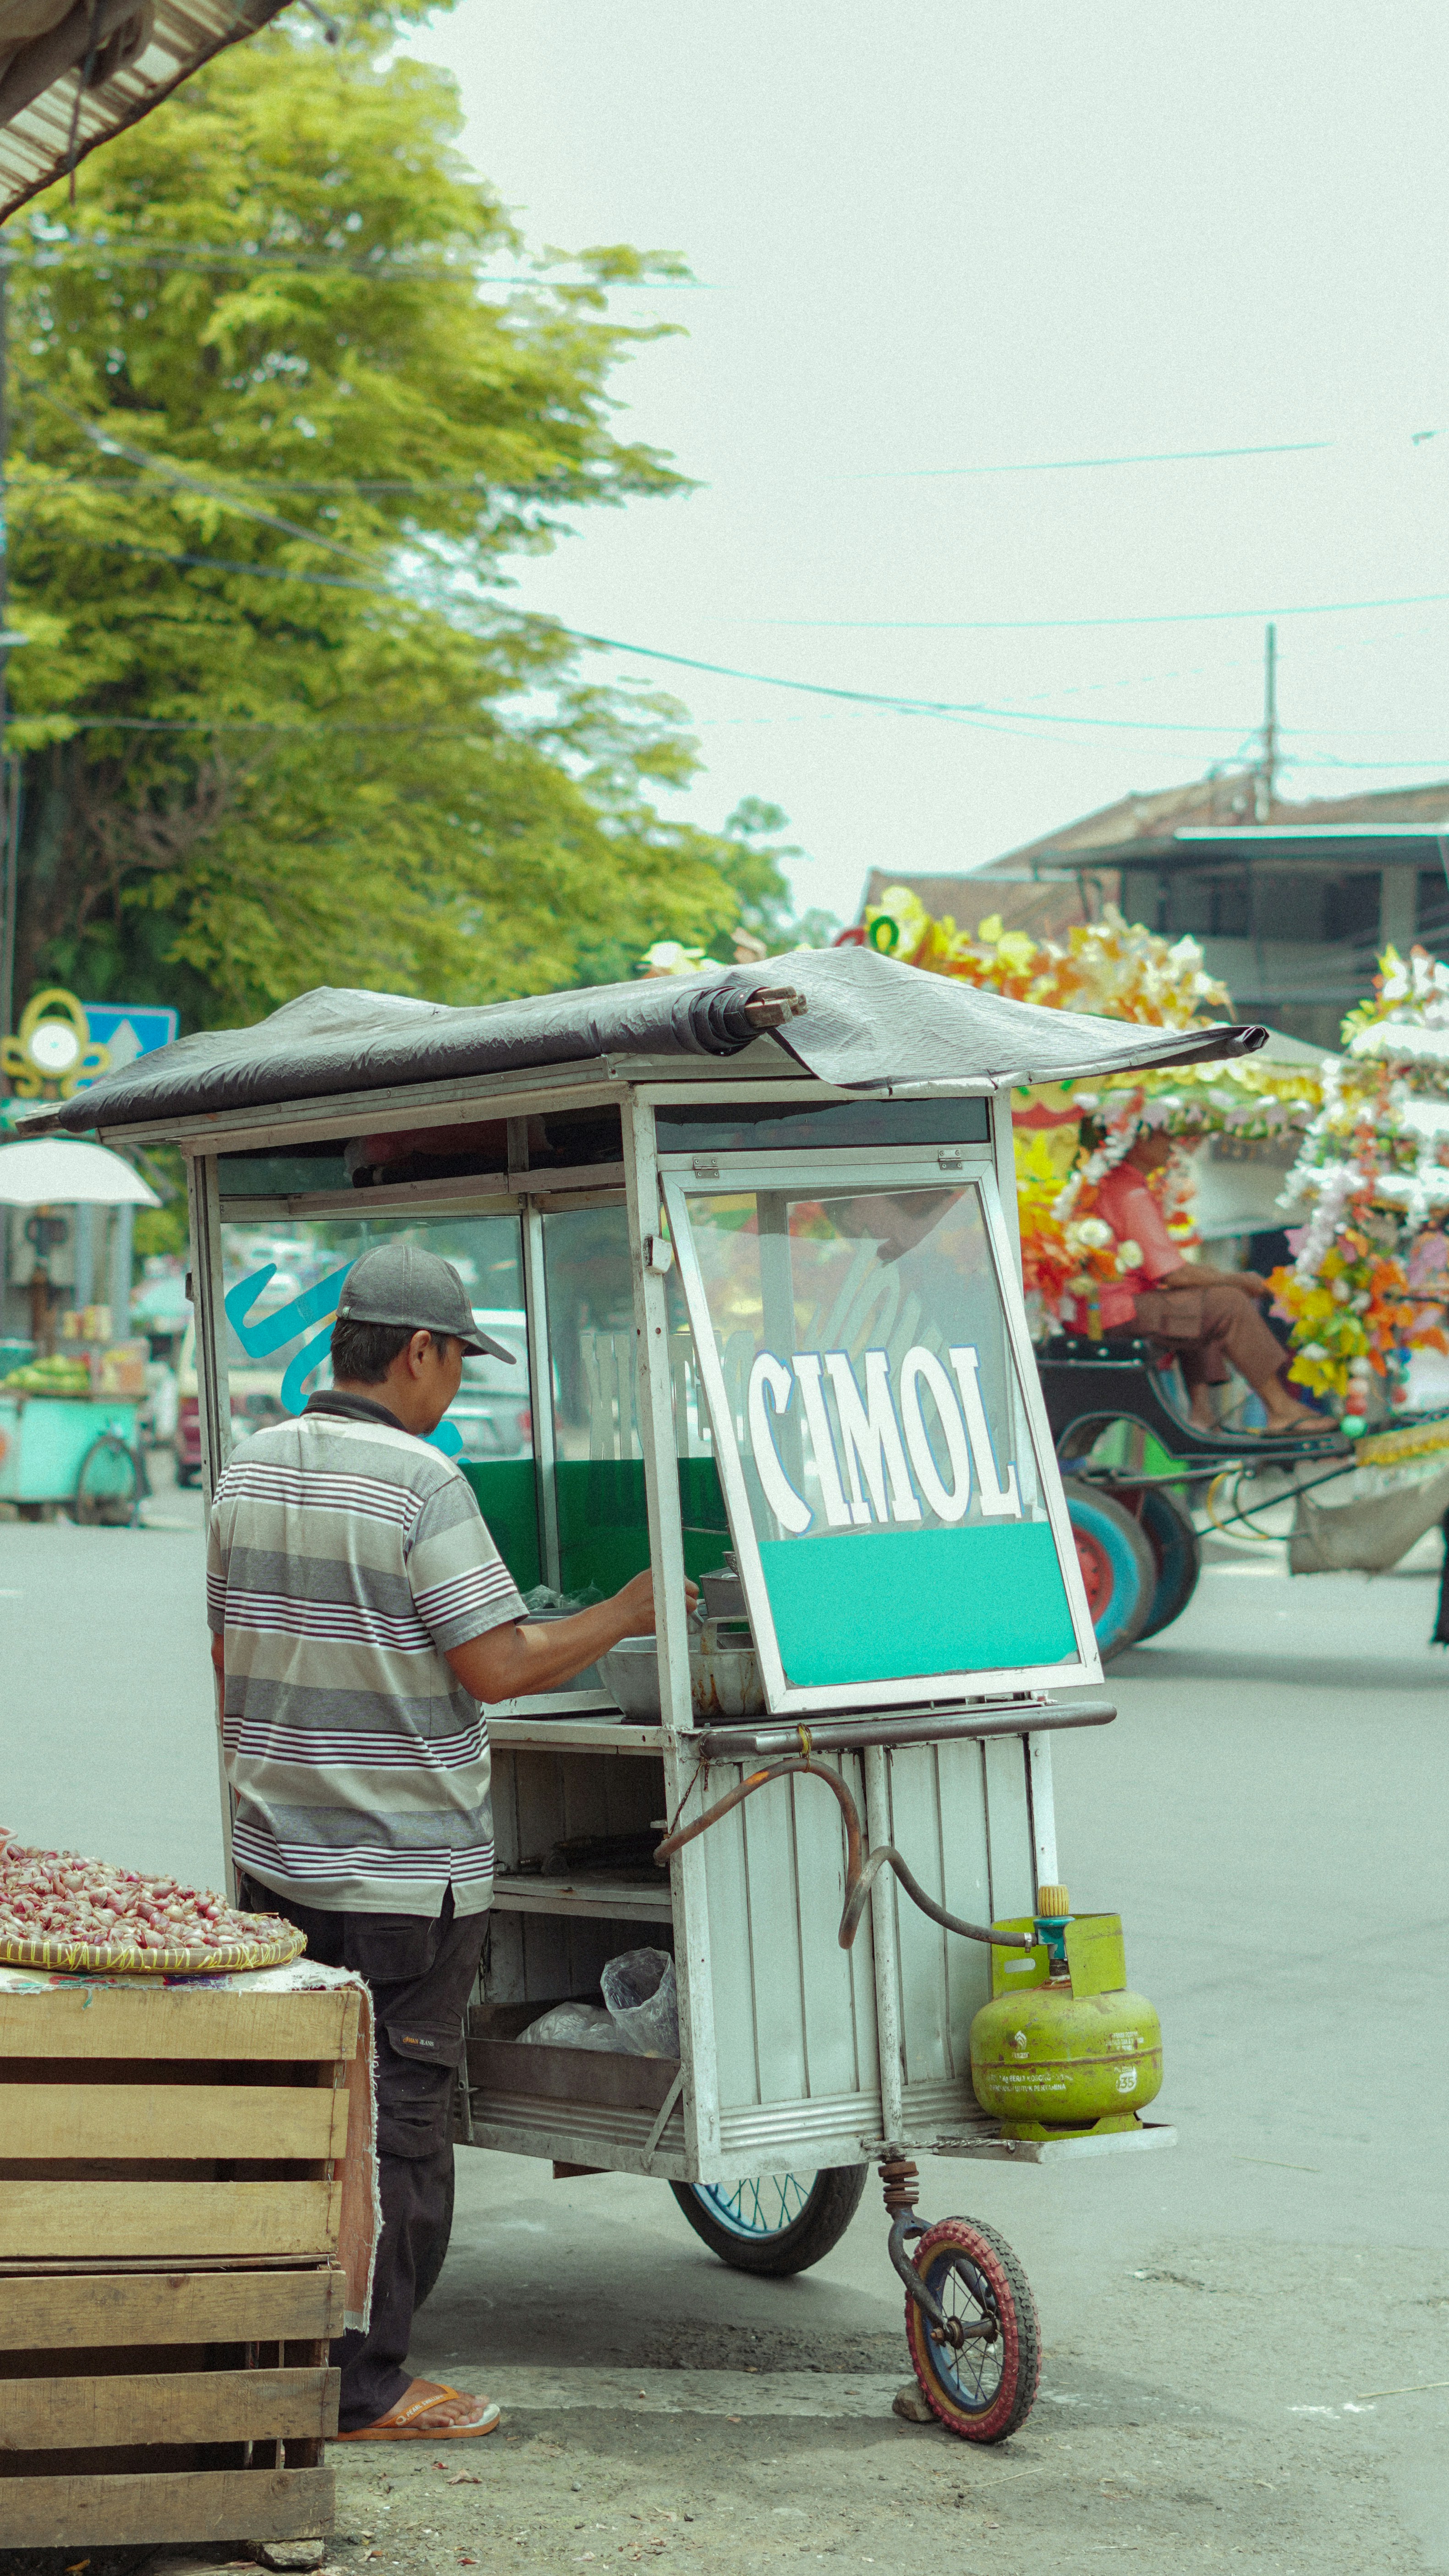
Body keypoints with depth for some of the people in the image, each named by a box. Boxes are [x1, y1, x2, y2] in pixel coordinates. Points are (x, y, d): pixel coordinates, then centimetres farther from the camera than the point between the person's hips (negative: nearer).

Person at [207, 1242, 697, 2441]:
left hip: (278, 1853, 7)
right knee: (399, 2118, 1)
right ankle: (366, 2386, 5)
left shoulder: (249, 1472, 7)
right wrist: (626, 1615, -4)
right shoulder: (420, 1482, -16)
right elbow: (498, 1666, -18)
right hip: (405, 1869, -7)